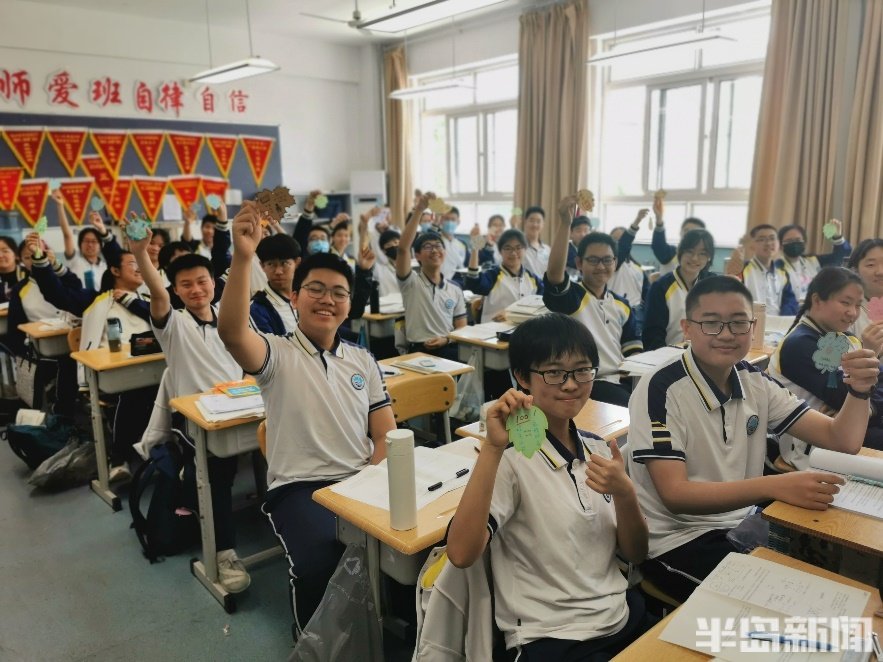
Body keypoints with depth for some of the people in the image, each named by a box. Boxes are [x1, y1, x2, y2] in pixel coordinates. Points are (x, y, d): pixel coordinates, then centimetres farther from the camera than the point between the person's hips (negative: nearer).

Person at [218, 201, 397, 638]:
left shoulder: (363, 361, 13)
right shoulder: (277, 355, 1)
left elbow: (386, 437, 11)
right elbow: (232, 331, -23)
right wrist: (242, 256, -34)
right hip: (299, 487, -3)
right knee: (318, 565, -29)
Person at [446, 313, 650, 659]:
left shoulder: (599, 449, 6)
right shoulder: (511, 458, -11)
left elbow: (636, 554, 8)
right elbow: (461, 554, -24)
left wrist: (624, 494, -10)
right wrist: (493, 448, -29)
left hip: (624, 620, 6)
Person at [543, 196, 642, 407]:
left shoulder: (622, 305, 15)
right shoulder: (570, 297, -4)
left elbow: (633, 350, 18)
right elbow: (554, 272, -26)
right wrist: (565, 223, -36)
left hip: (619, 381, 6)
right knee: (631, 407, -28)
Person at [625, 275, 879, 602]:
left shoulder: (754, 381, 1)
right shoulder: (662, 388, -20)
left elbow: (841, 440, 2)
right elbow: (674, 493, -24)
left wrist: (859, 390, -17)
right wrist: (774, 486, -33)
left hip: (740, 525, 7)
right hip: (676, 542, -6)